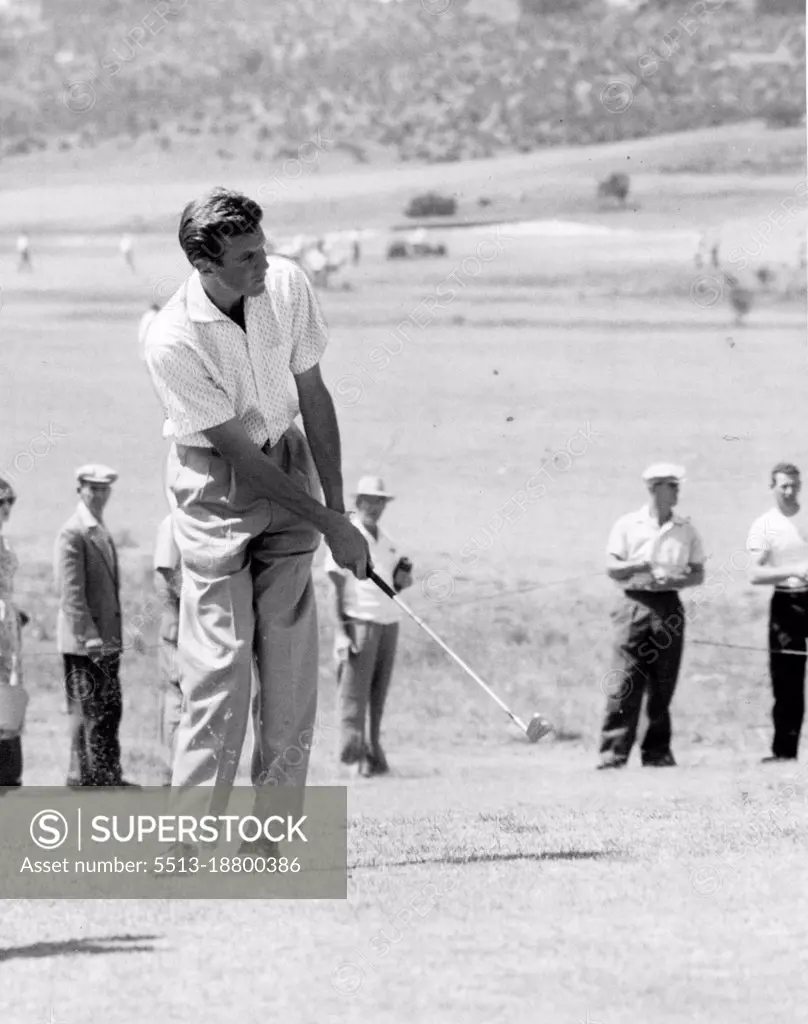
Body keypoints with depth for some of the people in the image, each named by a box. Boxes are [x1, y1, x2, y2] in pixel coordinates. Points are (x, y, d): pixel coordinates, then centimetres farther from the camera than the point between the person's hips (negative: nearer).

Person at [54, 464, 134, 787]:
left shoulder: (103, 533, 18)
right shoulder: (72, 534, -11)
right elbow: (71, 593, -17)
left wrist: (114, 637, 18)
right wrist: (89, 638, -22)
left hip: (106, 641, 9)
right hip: (83, 642, -9)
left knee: (110, 710, 10)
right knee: (87, 711, -6)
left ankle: (109, 777, 15)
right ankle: (83, 778, -2)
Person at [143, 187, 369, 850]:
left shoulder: (286, 284, -11)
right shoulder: (172, 341, -25)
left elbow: (314, 396, 0)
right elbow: (240, 452, -21)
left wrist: (336, 506, -4)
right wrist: (331, 526, -19)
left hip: (287, 459, 5)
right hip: (215, 479, -5)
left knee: (292, 659, -2)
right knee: (220, 659, -12)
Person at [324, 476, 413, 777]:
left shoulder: (385, 540, 18)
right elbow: (336, 586, -6)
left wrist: (403, 579, 1)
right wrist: (340, 630, -14)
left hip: (389, 621, 6)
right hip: (359, 620, -6)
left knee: (379, 692, 4)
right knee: (354, 689, -11)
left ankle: (373, 754, 5)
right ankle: (352, 746, -12)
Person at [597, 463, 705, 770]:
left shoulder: (686, 530, 11)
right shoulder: (627, 525, 5)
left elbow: (698, 574, 12)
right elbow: (612, 568, 1)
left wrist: (674, 580, -8)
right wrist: (638, 566, -16)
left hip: (668, 605, 3)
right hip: (634, 604, -3)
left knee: (663, 684, 2)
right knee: (624, 681, -9)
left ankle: (657, 751, 9)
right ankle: (614, 751, -10)